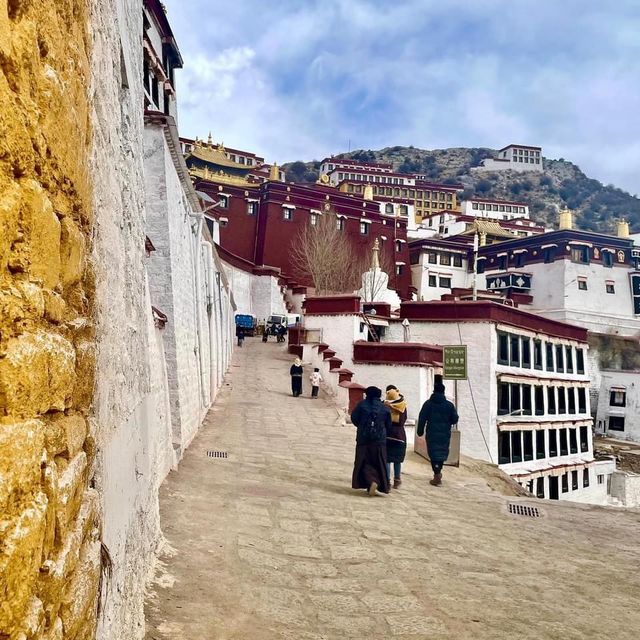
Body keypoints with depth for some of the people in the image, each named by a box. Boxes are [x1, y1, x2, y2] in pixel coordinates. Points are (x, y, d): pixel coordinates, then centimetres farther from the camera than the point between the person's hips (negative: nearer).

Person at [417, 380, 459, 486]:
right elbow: (455, 419, 2)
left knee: (434, 453, 2)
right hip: (445, 434, 2)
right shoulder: (449, 405, -2)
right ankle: (438, 472, 31)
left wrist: (420, 431, 6)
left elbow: (422, 419, -4)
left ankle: (437, 475, -5)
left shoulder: (428, 404, -3)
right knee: (442, 452, 18)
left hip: (432, 434, -2)